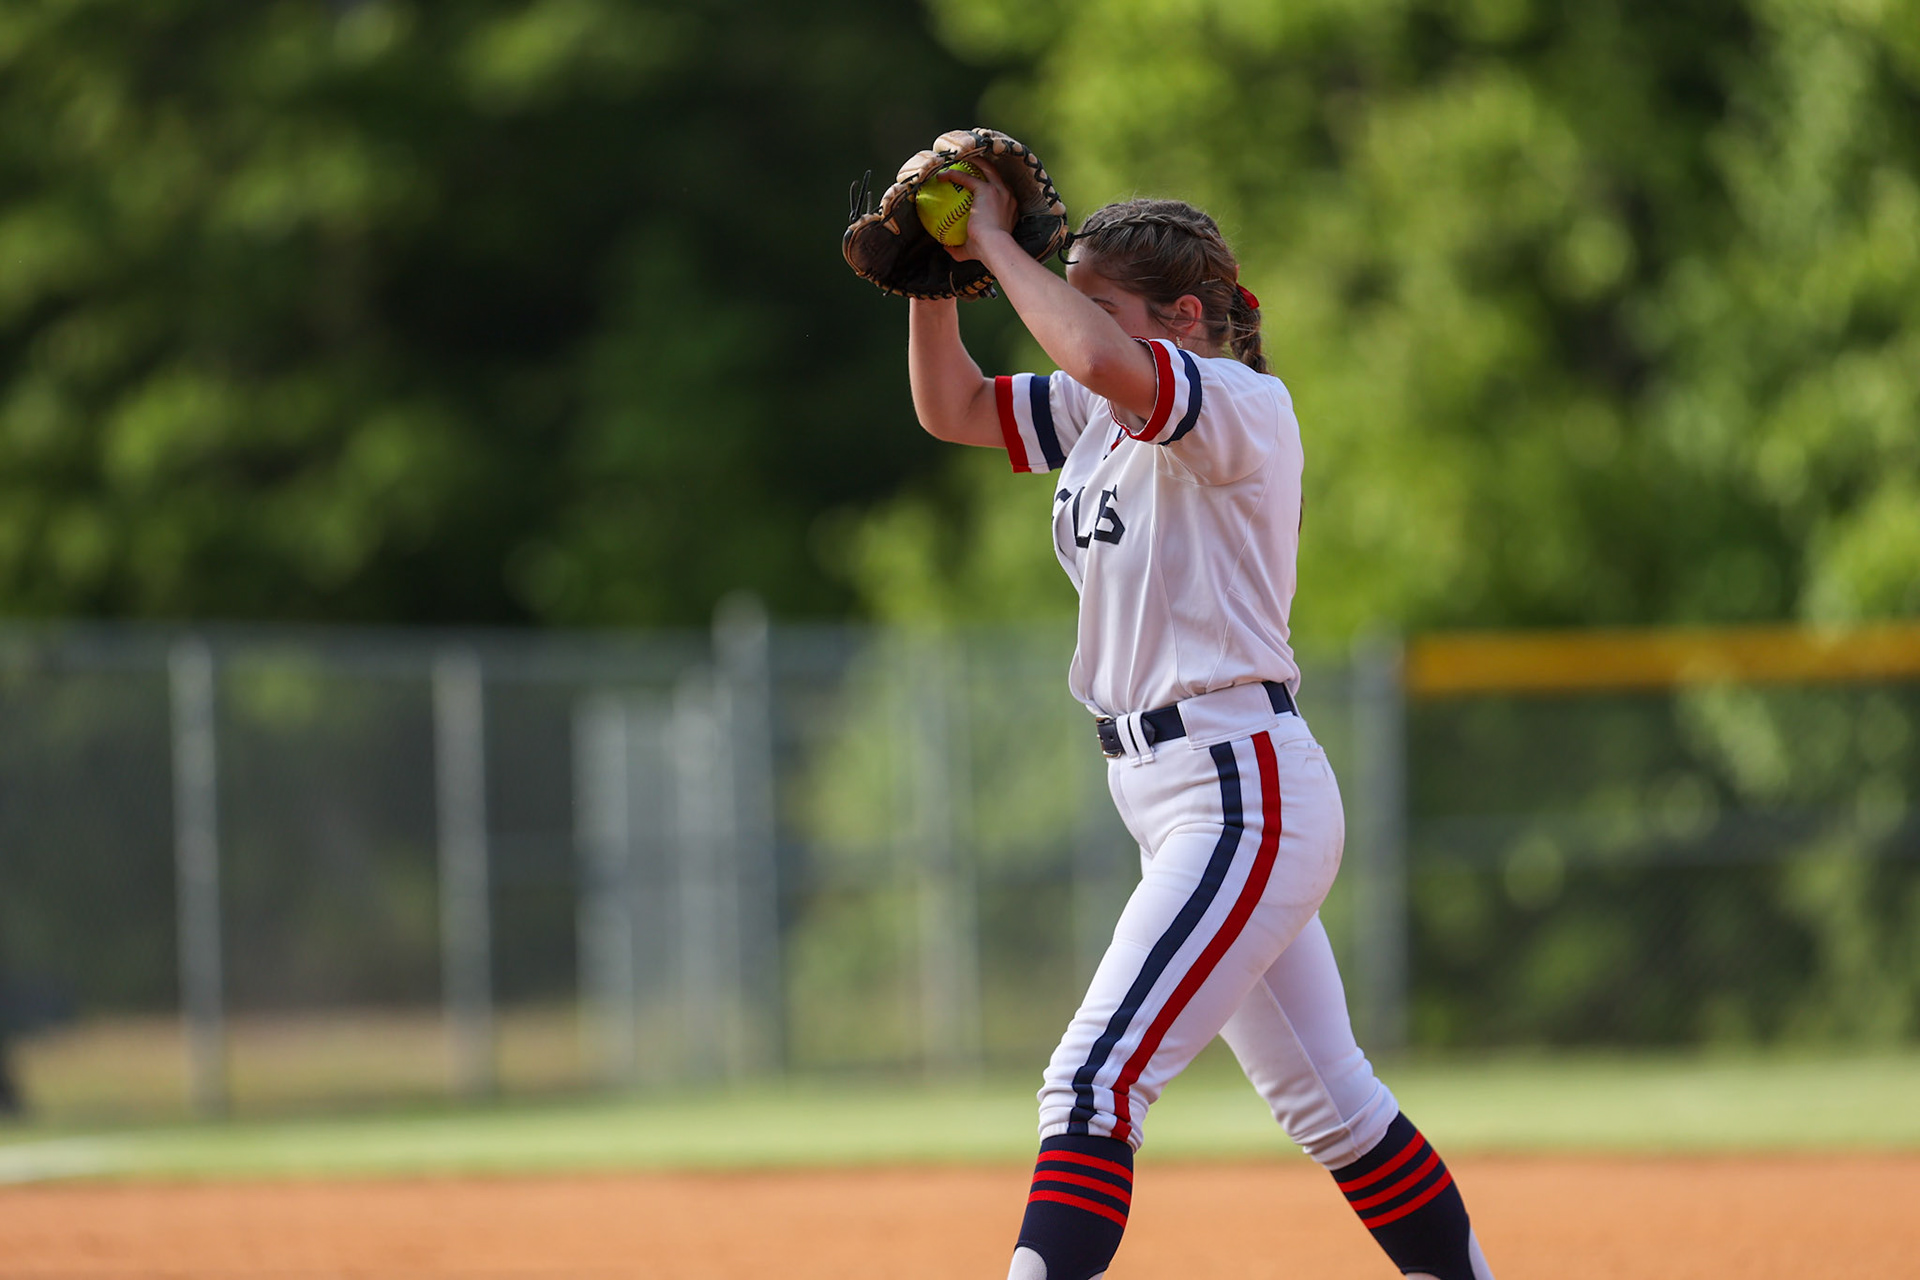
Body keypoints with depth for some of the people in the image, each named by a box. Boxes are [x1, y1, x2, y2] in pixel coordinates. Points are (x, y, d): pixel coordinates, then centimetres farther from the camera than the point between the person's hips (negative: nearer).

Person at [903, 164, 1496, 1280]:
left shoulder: (1245, 407, -16)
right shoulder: (1098, 415, 11)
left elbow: (1103, 358, -34)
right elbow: (952, 408, 14)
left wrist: (998, 245, -22)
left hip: (1247, 795, -10)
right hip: (1173, 803, 10)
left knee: (1099, 1079, -20)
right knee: (1326, 1103, 17)